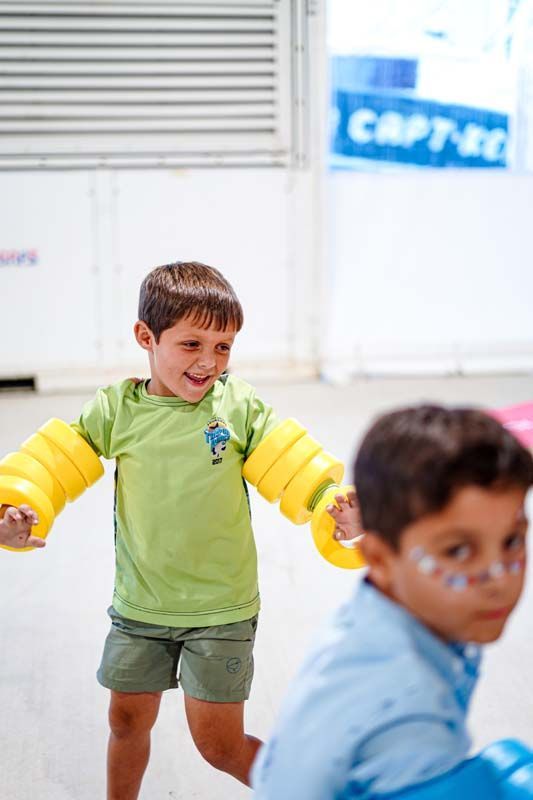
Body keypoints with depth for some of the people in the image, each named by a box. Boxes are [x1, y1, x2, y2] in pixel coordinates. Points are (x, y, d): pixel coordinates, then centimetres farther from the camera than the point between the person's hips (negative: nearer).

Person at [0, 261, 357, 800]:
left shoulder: (238, 405, -10)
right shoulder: (116, 409, -7)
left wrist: (337, 512, -27)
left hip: (220, 608, -2)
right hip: (139, 603, 3)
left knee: (218, 743, 1)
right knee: (127, 721, 18)